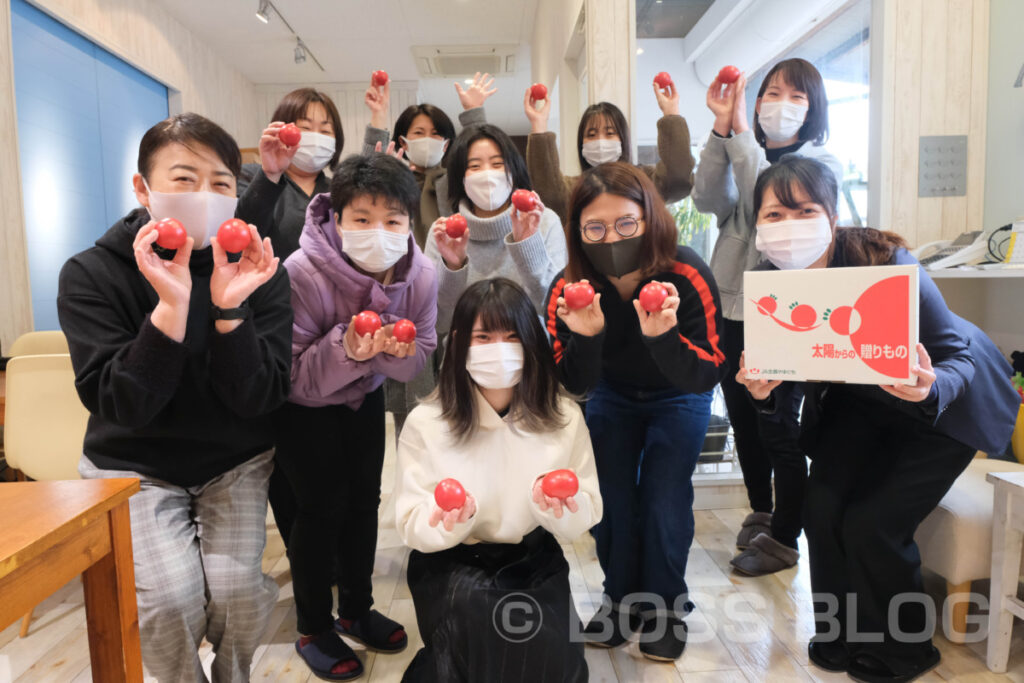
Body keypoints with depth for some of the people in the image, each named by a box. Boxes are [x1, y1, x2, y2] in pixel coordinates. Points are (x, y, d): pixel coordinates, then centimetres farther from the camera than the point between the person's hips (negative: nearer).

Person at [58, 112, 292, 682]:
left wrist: (230, 309, -31)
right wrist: (172, 304, -33)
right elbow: (123, 406, -21)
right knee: (171, 596, -19)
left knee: (234, 589, -18)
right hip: (133, 465, 0)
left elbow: (258, 399, -16)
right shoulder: (90, 274, -12)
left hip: (236, 461, 1)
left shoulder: (260, 272, -10)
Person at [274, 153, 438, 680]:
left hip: (363, 396, 5)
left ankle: (356, 608, 34)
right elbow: (294, 375, -27)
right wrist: (344, 350, -44)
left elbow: (419, 359, -9)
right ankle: (313, 628, 21)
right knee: (323, 505, -3)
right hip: (300, 404, -4)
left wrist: (395, 350, -31)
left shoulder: (420, 273, -20)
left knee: (364, 498, 11)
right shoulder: (303, 272, -32)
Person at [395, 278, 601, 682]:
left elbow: (586, 516, -4)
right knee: (478, 624, -29)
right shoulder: (426, 422, -11)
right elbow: (412, 528, -9)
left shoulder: (564, 416, -7)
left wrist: (557, 508, -28)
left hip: (533, 559, 1)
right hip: (450, 562, -1)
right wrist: (453, 520, -32)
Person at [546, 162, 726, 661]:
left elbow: (706, 377, -32)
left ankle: (663, 606, 15)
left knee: (665, 499, -9)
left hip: (677, 397, -2)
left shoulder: (687, 277, -33)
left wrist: (663, 335, -52)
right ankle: (621, 598, 23)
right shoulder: (568, 290, -27)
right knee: (610, 497, -1)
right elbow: (576, 386, -24)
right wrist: (585, 336, -45)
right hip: (611, 393, 2)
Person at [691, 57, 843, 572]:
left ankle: (783, 540, 18)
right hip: (732, 306, 5)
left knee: (778, 428, -1)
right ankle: (760, 514, 36)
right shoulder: (741, 156, 10)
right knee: (743, 420, 15)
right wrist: (721, 129, -16)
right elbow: (708, 200, -10)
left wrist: (741, 134, -20)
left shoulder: (822, 163, -1)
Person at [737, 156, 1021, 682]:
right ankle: (841, 634, 17)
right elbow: (785, 380, -9)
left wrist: (929, 389, -46)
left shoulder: (884, 262, -31)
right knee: (822, 506, -9)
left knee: (872, 523, -11)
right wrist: (763, 391, -32)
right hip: (858, 400, 4)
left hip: (945, 403, -4)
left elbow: (957, 359, -25)